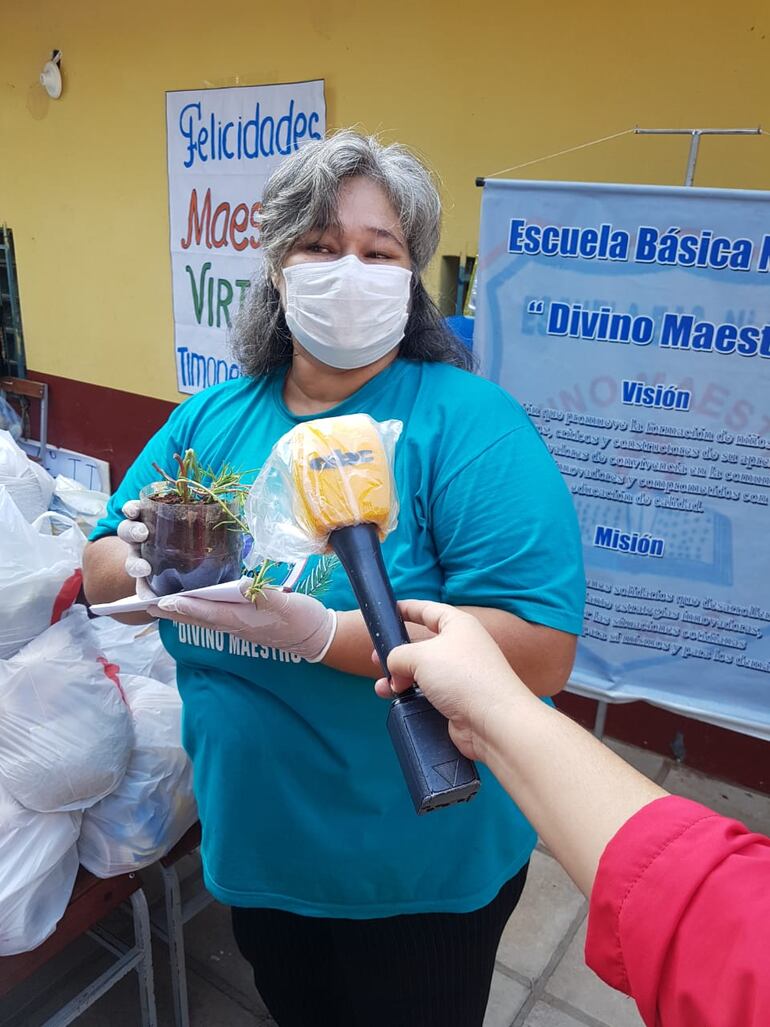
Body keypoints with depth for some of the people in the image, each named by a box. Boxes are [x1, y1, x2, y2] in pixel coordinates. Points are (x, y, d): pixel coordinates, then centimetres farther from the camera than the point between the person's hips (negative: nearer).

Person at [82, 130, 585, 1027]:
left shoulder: (469, 423, -20)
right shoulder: (212, 419, -2)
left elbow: (542, 652, -27)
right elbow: (97, 568, 2)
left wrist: (317, 632, -37)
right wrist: (146, 566, -22)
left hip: (421, 870, -4)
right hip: (249, 847, 5)